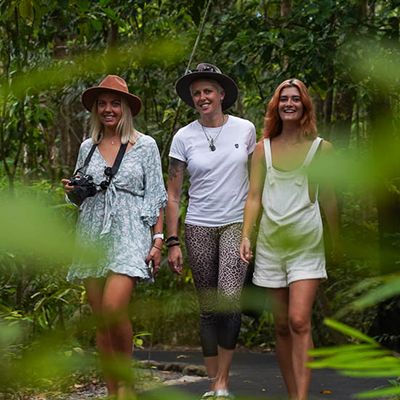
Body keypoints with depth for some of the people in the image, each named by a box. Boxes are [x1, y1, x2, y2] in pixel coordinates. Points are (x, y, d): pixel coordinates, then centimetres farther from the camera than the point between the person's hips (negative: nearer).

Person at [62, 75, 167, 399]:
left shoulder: (145, 145, 3)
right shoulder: (88, 147, 14)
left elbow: (156, 197, 1)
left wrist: (158, 240, -6)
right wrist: (72, 190, 0)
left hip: (128, 235, -4)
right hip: (93, 235, 5)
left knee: (113, 308, -21)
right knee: (101, 318, 4)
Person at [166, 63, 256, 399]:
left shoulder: (245, 129, 2)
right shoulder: (184, 138, 1)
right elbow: (173, 194, 4)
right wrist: (173, 241, -2)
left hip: (236, 224, -1)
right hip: (199, 228, 1)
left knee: (229, 298, -20)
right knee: (208, 308, 5)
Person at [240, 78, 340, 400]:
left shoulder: (321, 148, 3)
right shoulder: (263, 148, 8)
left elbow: (329, 199, 6)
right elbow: (254, 196, 6)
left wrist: (336, 243, 9)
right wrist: (246, 236, -5)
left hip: (306, 244, -3)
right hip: (271, 242, 3)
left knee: (299, 321, -17)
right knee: (282, 326, 7)